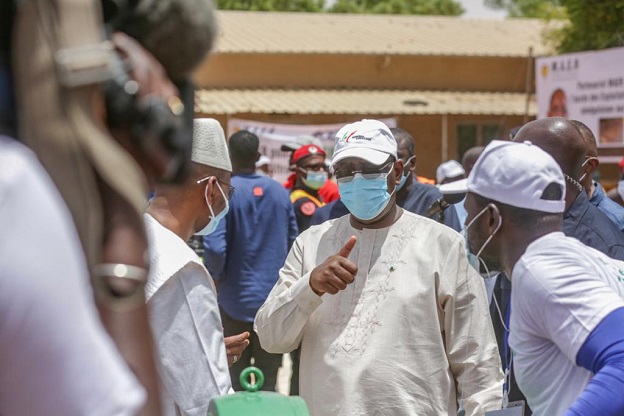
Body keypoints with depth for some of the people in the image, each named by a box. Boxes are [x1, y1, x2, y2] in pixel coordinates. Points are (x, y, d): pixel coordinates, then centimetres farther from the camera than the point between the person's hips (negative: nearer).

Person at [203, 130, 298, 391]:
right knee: (268, 385, 10)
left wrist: (215, 275, -2)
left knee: (235, 386, 6)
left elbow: (215, 247, -20)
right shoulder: (280, 192, 2)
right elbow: (292, 241, 6)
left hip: (236, 299, -3)